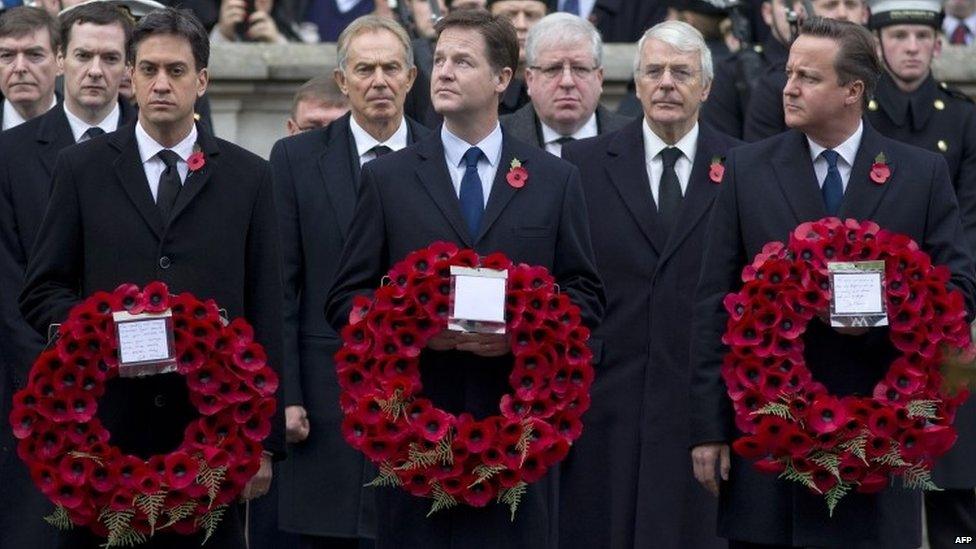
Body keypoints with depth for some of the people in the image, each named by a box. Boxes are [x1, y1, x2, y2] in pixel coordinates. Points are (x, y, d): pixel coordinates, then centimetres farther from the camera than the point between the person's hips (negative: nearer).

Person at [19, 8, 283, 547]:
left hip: (210, 425, 0)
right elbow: (42, 291, 8)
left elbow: (264, 314, 6)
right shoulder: (82, 168, 7)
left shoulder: (248, 177, 8)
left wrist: (265, 440, 2)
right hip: (104, 424, 0)